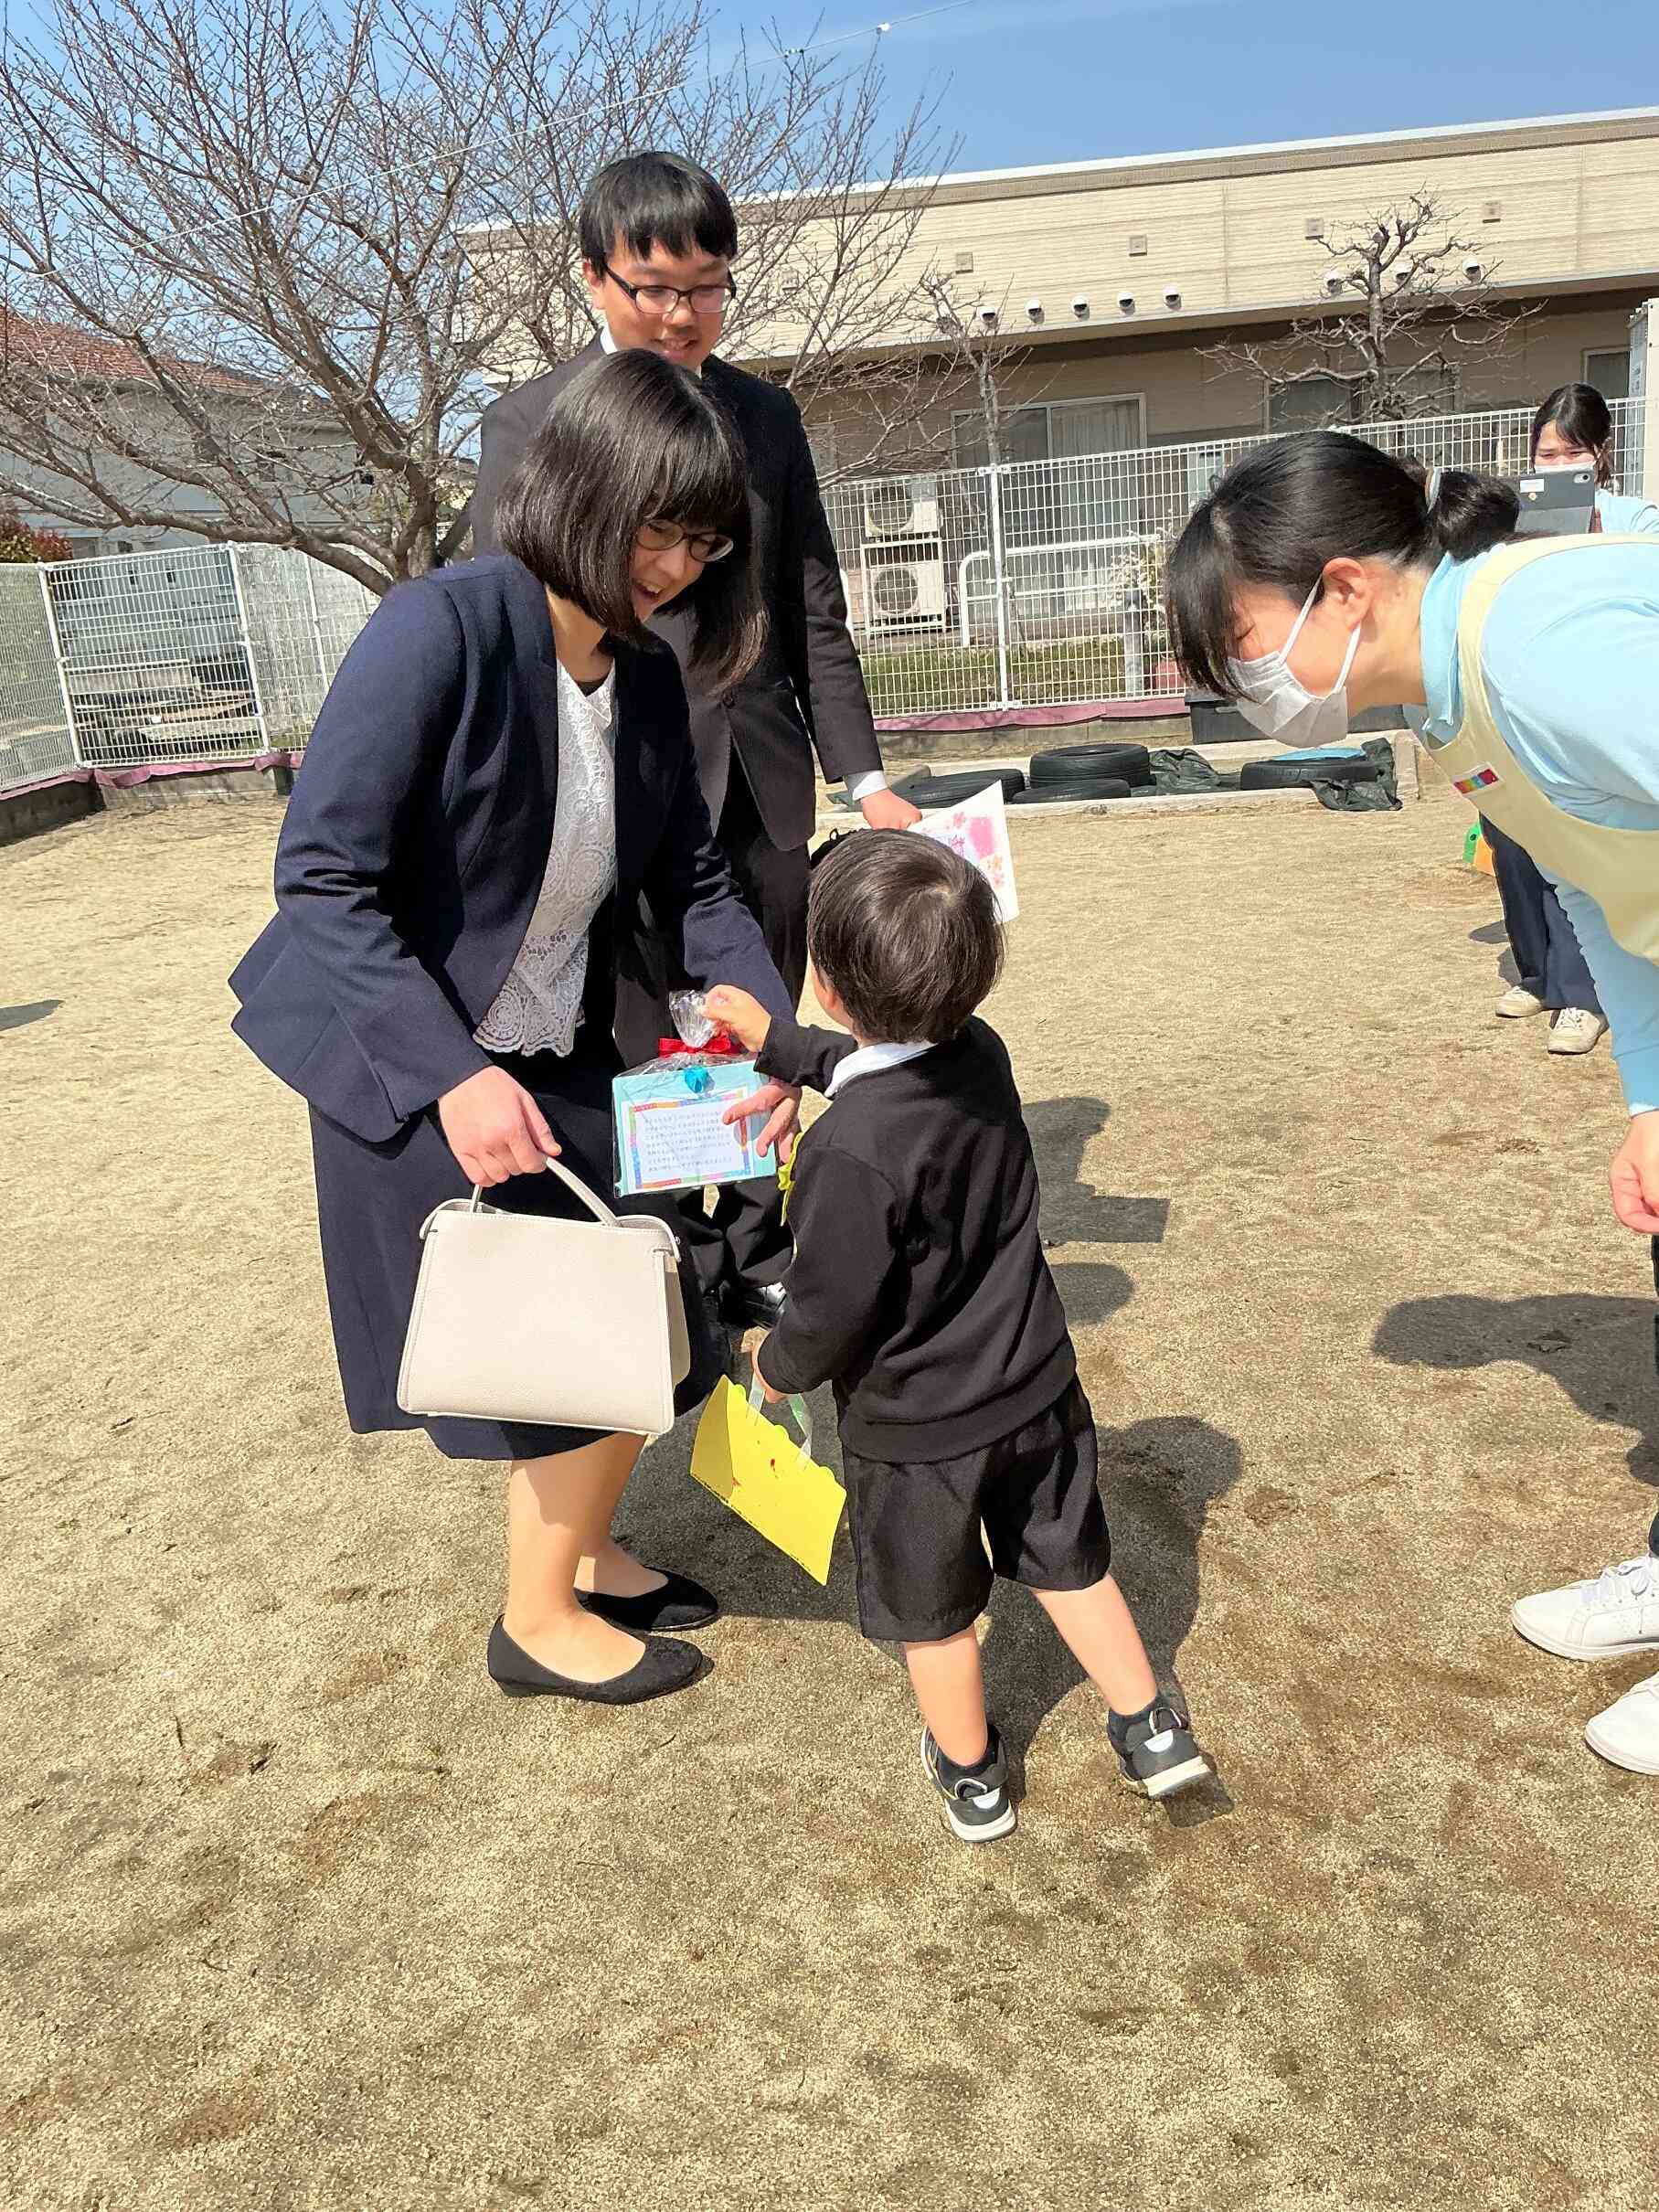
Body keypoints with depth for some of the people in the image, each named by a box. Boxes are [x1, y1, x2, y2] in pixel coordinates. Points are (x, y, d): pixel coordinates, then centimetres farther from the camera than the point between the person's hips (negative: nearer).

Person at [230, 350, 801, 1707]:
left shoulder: (648, 677, 0)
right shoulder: (440, 631, -23)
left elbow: (696, 881, 5)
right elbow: (322, 874, -24)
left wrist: (773, 1037, -9)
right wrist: (450, 1073, -31)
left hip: (568, 1061, 7)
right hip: (417, 1074, -7)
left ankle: (582, 1552, 39)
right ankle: (539, 1620, 27)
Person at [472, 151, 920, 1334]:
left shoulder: (768, 415, 10)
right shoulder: (528, 424, -2)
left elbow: (815, 618, 11)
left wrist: (863, 776, 2)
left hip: (764, 785, 4)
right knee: (651, 1060, 4)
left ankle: (760, 1258, 29)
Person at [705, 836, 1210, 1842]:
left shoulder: (849, 1150, -32)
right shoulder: (983, 1055, -10)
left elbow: (832, 1313, -21)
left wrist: (778, 1366, 0)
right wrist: (771, 1040, 21)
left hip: (916, 1429, -5)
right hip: (1038, 1390, 6)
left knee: (934, 1611, 19)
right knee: (1068, 1564, 26)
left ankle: (971, 1775, 39)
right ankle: (1150, 1728, 37)